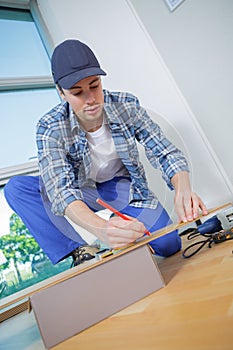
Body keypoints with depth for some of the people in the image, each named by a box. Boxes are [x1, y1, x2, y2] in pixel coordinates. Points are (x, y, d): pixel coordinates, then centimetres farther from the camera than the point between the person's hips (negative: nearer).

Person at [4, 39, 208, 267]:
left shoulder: (127, 106, -17)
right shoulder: (50, 128, -22)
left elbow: (166, 154, -17)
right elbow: (60, 190, -35)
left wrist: (183, 190, -40)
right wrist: (100, 227, -55)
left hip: (123, 188, 0)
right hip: (82, 196, 1)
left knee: (168, 245, -23)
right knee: (16, 188, -22)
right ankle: (80, 249, -19)